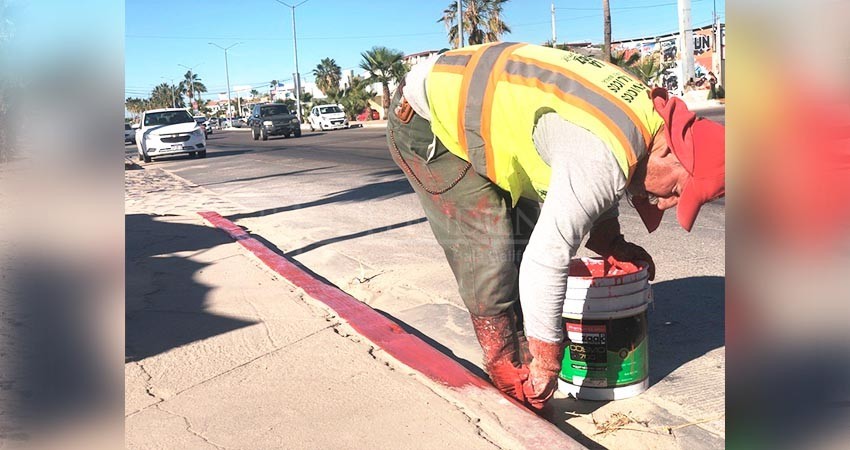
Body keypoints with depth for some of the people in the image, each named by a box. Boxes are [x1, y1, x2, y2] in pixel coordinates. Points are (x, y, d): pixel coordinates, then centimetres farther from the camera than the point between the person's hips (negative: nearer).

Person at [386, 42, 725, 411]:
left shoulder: (642, 106, -2)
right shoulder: (606, 157, -33)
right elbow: (546, 260, -33)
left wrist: (609, 240, 14)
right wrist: (546, 363, -21)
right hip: (426, 121, -9)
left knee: (525, 236, 8)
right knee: (489, 253, -13)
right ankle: (511, 382, 3)